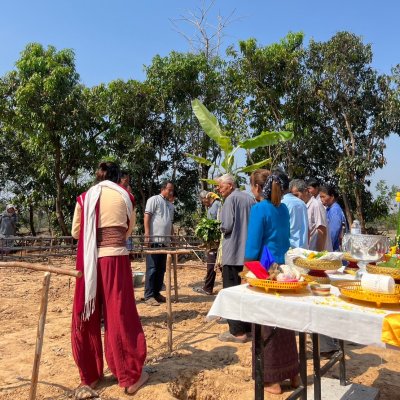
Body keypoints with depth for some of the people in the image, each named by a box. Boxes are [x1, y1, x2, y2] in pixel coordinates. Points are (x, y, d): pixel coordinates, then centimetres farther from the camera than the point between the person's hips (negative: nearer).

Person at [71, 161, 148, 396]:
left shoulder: (84, 198, 7)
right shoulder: (125, 196, 4)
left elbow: (76, 232, 12)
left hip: (89, 261, 2)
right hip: (115, 258, -2)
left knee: (87, 317, 13)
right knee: (120, 316, 5)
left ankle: (90, 376, 26)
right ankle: (131, 376, 16)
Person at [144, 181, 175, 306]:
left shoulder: (171, 205, 19)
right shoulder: (154, 200, -3)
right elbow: (147, 217, -9)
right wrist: (147, 235, -17)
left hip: (165, 241, 8)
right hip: (154, 240, -7)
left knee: (161, 269, 10)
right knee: (152, 268, -5)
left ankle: (156, 293, 19)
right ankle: (149, 295, 0)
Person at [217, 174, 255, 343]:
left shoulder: (231, 199, -10)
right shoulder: (250, 199, 11)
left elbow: (227, 226, -16)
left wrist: (222, 229, 4)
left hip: (234, 253, -7)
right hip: (249, 252, 7)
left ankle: (237, 331, 1)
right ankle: (249, 326, 21)